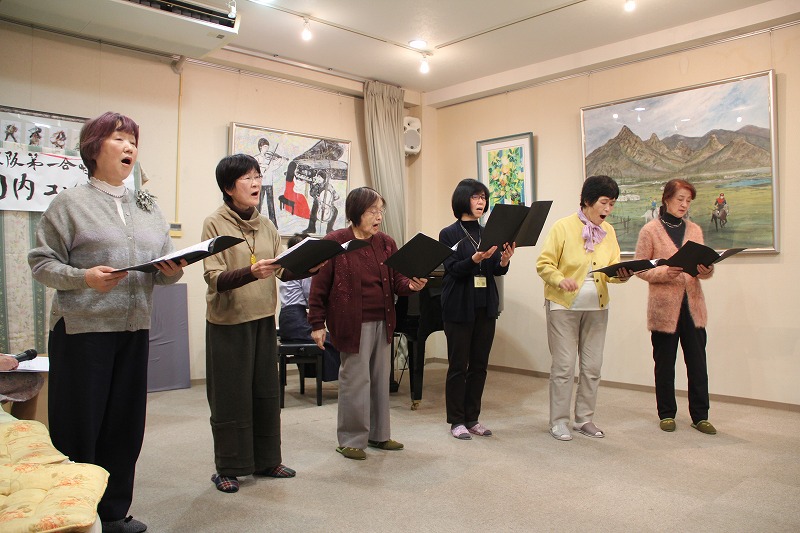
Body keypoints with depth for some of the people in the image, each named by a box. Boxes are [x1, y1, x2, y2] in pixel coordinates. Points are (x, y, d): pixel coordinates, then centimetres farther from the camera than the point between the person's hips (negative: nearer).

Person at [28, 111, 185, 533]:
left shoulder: (148, 208, 15)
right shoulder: (70, 203, 0)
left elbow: (164, 268, 15)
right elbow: (42, 262, -4)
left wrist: (172, 272, -6)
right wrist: (83, 278, -20)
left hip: (135, 329, 5)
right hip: (82, 329, -5)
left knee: (125, 425, 10)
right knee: (79, 427, 2)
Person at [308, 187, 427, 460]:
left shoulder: (386, 243, 8)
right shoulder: (335, 242, -8)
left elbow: (396, 281, 8)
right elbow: (319, 287, -6)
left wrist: (411, 285, -14)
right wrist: (317, 324, -8)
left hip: (382, 322, 6)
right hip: (353, 323, -6)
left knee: (380, 379, 14)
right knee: (355, 381, 1)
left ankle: (378, 434, 29)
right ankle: (351, 440, 17)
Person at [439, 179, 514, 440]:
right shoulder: (449, 234, -4)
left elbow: (497, 270, 4)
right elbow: (453, 269, -13)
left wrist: (504, 260, -18)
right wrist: (475, 259, -30)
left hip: (486, 307, 5)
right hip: (460, 307, -5)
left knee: (479, 364, 9)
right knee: (458, 365, 2)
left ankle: (472, 418, 20)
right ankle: (456, 421, 13)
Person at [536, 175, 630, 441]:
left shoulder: (609, 231, 7)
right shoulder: (563, 227, -8)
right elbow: (544, 264, -8)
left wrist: (622, 275, -14)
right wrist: (560, 280, -26)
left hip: (596, 308, 5)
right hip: (563, 306, -5)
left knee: (592, 366, 8)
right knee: (564, 366, -2)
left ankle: (584, 419, 23)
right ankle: (559, 421, 12)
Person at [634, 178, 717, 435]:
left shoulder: (695, 230, 12)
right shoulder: (650, 230, -1)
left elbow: (703, 265, 11)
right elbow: (640, 268, -3)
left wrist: (706, 270, -12)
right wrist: (665, 272, -21)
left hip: (693, 304, 3)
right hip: (664, 306, -3)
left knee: (698, 363, 4)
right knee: (665, 364, 8)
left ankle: (700, 416, 16)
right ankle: (666, 414, 21)